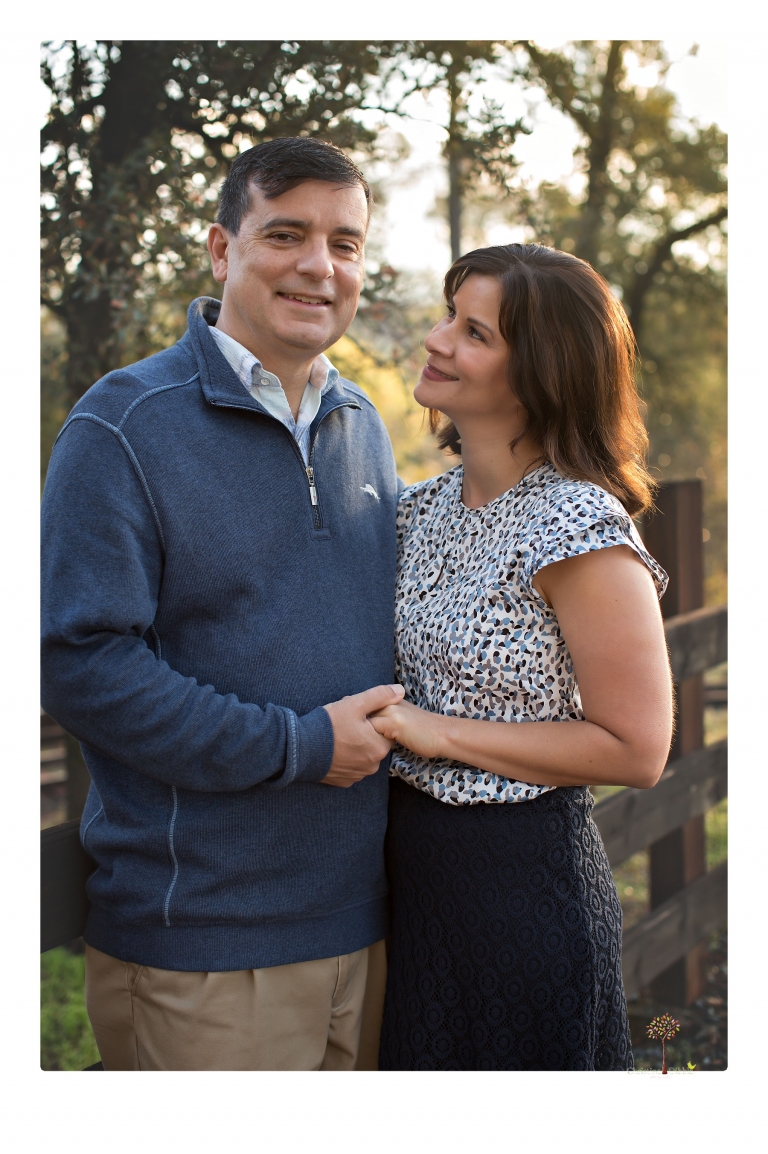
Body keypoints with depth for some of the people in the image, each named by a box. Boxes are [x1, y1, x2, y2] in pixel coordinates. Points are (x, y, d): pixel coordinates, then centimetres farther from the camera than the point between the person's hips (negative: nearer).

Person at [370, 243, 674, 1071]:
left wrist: (440, 732, -18)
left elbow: (634, 749, -19)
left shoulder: (579, 528, -18)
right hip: (411, 875, 7)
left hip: (524, 879, -7)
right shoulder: (425, 508, 4)